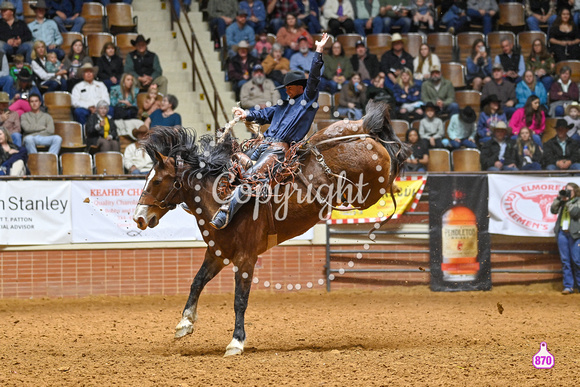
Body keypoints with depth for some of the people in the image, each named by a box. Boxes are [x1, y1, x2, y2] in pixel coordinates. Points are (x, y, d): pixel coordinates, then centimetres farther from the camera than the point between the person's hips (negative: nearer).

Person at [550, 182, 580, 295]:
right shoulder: (562, 202, 17)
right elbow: (553, 210, 7)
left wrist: (568, 201, -8)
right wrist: (558, 199, -1)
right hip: (562, 233, 4)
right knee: (565, 260, 1)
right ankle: (568, 286, 3)